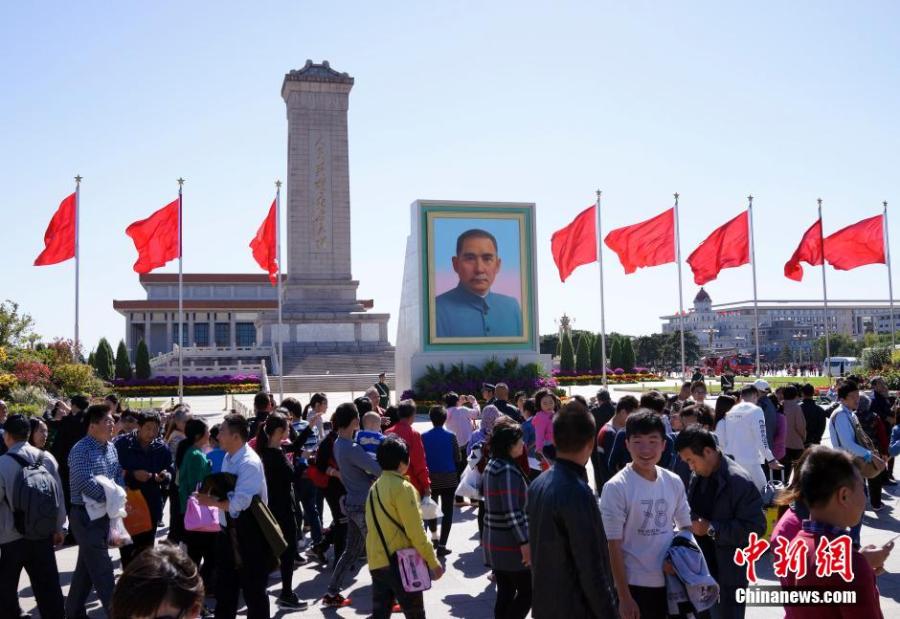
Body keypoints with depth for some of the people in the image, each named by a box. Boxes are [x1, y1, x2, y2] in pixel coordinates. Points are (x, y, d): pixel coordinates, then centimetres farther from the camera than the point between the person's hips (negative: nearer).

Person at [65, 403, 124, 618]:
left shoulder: (111, 447, 7)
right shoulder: (81, 450, -17)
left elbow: (119, 474, 13)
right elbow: (87, 484, -26)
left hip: (104, 513, 8)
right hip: (86, 515, -8)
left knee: (87, 566, 18)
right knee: (102, 569, -4)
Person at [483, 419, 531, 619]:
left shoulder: (492, 466, 9)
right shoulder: (508, 470, -19)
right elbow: (512, 512, -24)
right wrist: (524, 542, -22)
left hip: (494, 542, 9)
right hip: (511, 544, -9)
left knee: (505, 593, 14)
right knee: (526, 592, 2)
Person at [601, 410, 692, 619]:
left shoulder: (674, 482, 0)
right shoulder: (616, 487, -15)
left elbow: (685, 528, 12)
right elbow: (614, 546, -12)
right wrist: (624, 597, -12)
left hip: (671, 581, 5)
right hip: (636, 585, -5)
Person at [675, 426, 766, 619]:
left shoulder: (740, 481, -19)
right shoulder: (697, 475, 3)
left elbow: (755, 527, -21)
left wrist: (711, 528, -22)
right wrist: (692, 523, -2)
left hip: (729, 569, -7)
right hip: (701, 564, 7)